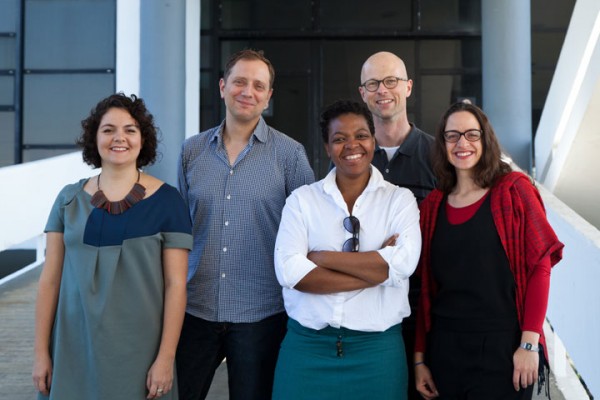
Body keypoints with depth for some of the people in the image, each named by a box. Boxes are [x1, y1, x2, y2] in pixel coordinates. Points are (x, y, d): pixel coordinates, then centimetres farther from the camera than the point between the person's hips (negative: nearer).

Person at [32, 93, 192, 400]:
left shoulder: (166, 200, -3)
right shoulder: (69, 199, 4)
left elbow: (175, 284, -6)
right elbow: (50, 279, 5)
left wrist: (166, 358, -10)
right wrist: (41, 352, 3)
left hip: (138, 351, -2)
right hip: (74, 349, 2)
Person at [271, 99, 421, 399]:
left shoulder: (400, 199, 2)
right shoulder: (302, 199, 3)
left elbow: (400, 266, -13)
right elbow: (289, 272, -11)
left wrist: (319, 257, -10)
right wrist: (374, 270, -13)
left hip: (377, 347, 0)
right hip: (307, 345, 0)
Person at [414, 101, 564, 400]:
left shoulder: (513, 190, -3)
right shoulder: (432, 206, 7)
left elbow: (540, 266, -7)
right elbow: (426, 288, 8)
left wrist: (530, 344, -13)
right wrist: (420, 358, 7)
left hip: (502, 347, -3)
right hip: (444, 349, 3)